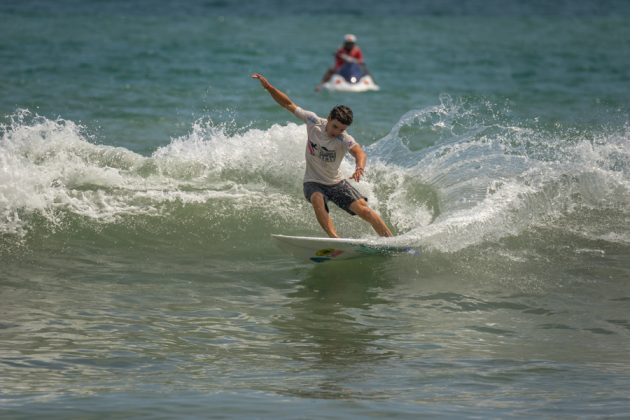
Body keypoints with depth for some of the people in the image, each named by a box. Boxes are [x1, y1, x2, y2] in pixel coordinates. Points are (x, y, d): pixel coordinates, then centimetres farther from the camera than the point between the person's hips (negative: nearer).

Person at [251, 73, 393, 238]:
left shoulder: (344, 140, -22)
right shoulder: (314, 122, -14)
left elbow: (360, 153, -42)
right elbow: (289, 105, -6)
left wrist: (360, 167, -65)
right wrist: (268, 87, -16)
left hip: (336, 183, 0)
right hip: (313, 182, 1)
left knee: (364, 209, -13)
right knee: (318, 200, -34)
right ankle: (335, 238, -45)